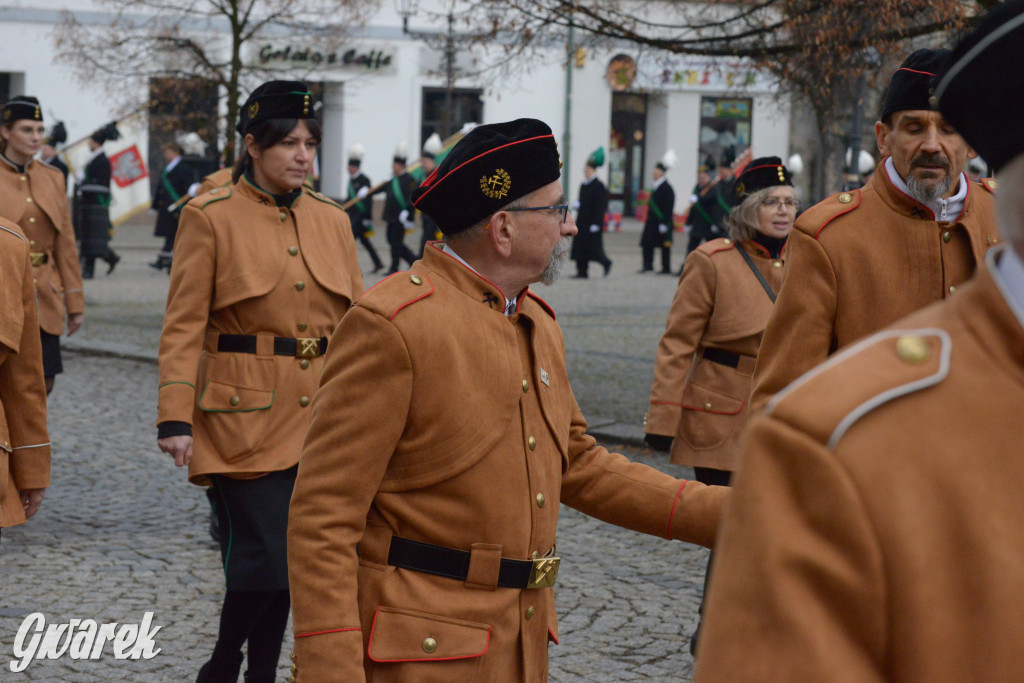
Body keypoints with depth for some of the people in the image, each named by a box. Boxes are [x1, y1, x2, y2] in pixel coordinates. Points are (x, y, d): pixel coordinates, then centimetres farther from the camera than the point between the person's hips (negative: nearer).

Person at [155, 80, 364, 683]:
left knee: (283, 561, 9)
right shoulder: (211, 217, -4)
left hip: (320, 417, 5)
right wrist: (175, 419, -14)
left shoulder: (333, 220, 9)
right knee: (267, 555, -8)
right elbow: (184, 326, -7)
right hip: (246, 414, -4)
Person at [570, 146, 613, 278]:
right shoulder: (583, 185, 13)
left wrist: (595, 224, -19)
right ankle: (582, 271, 6)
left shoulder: (599, 186, -11)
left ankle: (607, 263, 16)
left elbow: (600, 207, -16)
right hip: (582, 221, 8)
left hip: (593, 221, -8)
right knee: (580, 246, 3)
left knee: (593, 246, -5)